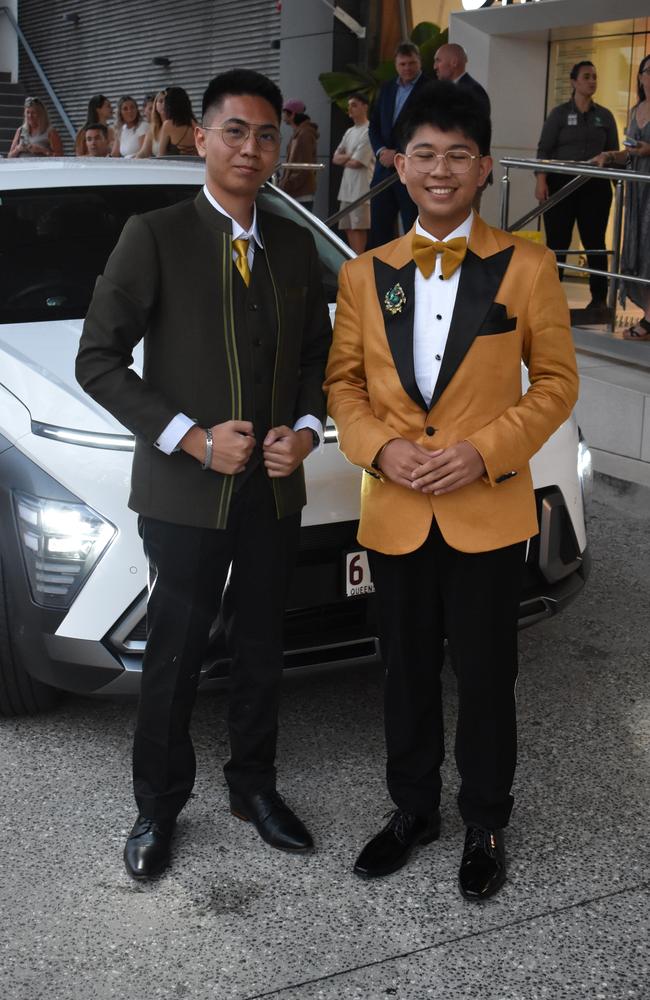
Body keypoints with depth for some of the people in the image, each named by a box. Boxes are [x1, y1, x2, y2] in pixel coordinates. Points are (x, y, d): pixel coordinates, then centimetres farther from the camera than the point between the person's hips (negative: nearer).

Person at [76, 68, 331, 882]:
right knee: (174, 661, 8)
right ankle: (157, 808, 28)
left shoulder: (295, 246, 6)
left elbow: (316, 354, 14)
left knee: (261, 651, 17)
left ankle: (254, 786, 37)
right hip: (184, 493, -4)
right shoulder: (154, 237, -10)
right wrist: (192, 439, -19)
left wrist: (306, 428, -6)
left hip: (275, 489, 5)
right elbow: (97, 360, -12)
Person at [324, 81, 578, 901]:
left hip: (489, 511, -2)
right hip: (394, 514, 3)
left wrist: (485, 451, -14)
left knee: (485, 675, 9)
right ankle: (412, 809, 35)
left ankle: (485, 824, 29)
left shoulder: (526, 266, -4)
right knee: (407, 672, 16)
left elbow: (556, 380, -2)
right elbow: (342, 382, 7)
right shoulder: (364, 274, 4)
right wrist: (380, 447, -11)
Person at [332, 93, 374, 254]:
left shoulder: (369, 131, -9)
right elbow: (335, 158, 14)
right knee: (348, 227, 7)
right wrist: (350, 157, -5)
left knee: (359, 227, -9)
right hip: (347, 187, 9)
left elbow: (356, 162, -14)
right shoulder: (349, 132, 18)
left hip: (361, 187, -9)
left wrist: (343, 159, 5)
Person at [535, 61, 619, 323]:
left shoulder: (605, 116, 10)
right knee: (557, 243, 1)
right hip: (561, 184, -2)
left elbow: (614, 153, 11)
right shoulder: (559, 113, 3)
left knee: (594, 242, 2)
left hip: (595, 187, 2)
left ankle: (599, 301, 4)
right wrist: (541, 181, -14)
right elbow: (544, 150, -2)